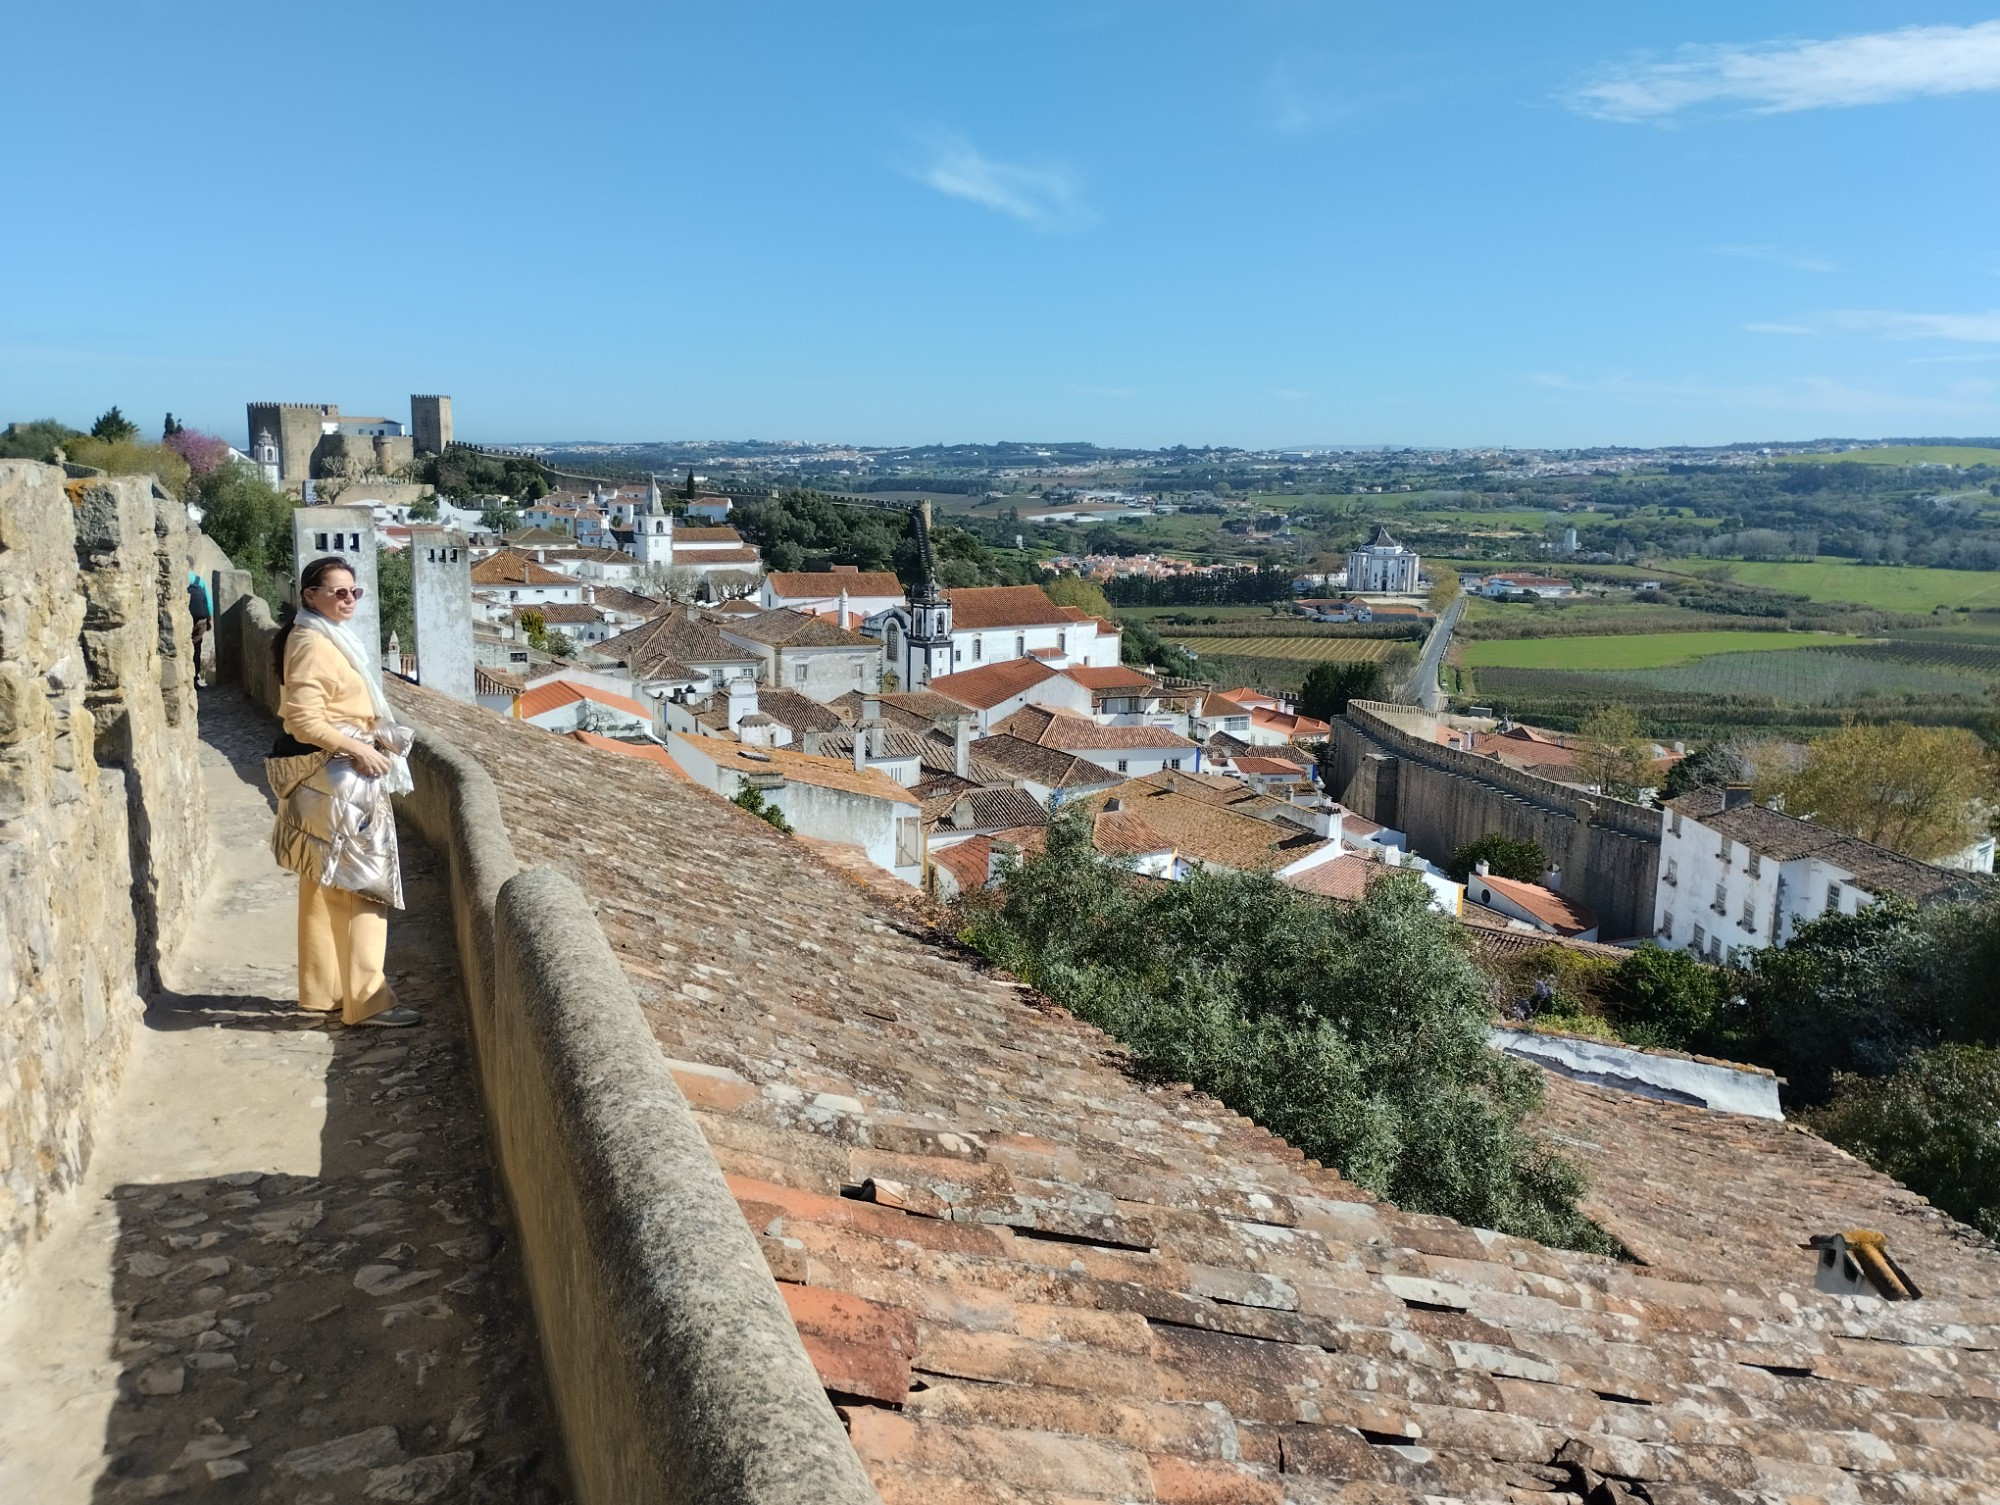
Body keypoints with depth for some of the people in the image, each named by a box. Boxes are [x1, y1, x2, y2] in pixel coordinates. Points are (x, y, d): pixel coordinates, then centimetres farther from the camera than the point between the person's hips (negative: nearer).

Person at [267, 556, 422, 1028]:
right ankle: (367, 1000, -4)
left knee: (325, 886, 16)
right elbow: (305, 720, -23)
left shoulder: (329, 639, 16)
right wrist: (359, 750, -21)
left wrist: (374, 740, 7)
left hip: (334, 775, 11)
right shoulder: (311, 644, -16)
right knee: (363, 883, -8)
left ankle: (322, 989, 26)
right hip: (332, 778, -11)